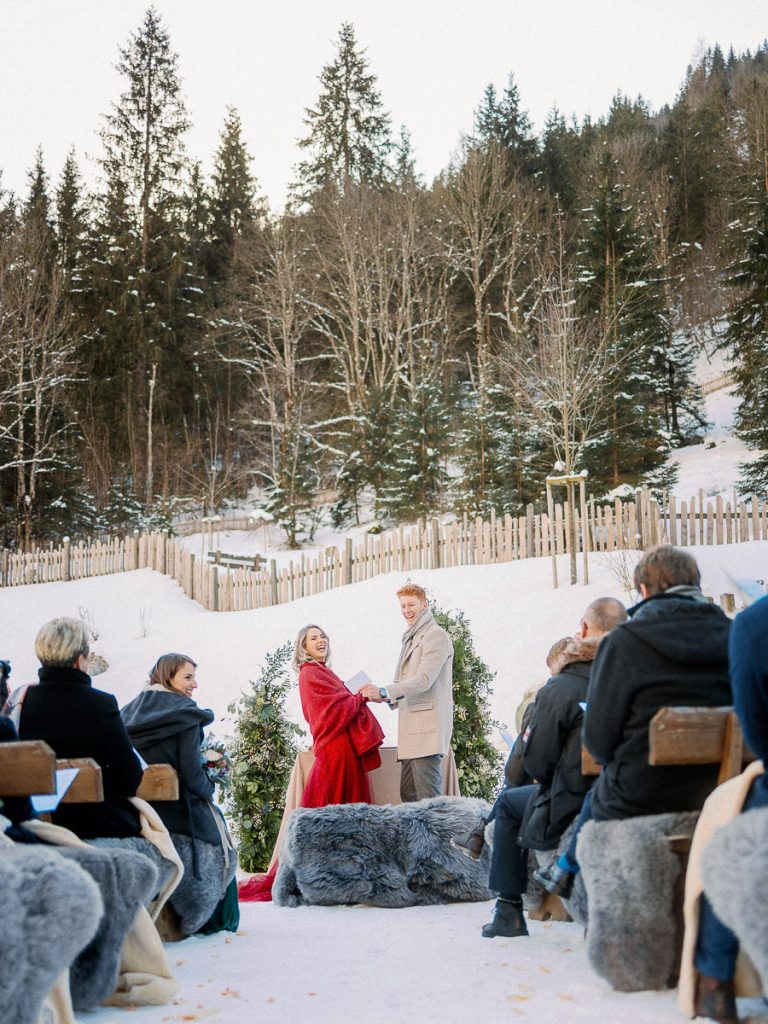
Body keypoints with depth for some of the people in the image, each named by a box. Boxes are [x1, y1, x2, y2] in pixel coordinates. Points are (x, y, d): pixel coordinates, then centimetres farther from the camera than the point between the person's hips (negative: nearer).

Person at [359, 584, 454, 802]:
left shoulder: (435, 635, -6)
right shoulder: (411, 639, 23)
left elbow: (424, 680, -18)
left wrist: (383, 691, -24)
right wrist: (379, 695, 11)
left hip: (427, 727, -10)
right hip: (411, 727, 10)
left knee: (428, 796, -12)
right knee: (407, 794, 10)